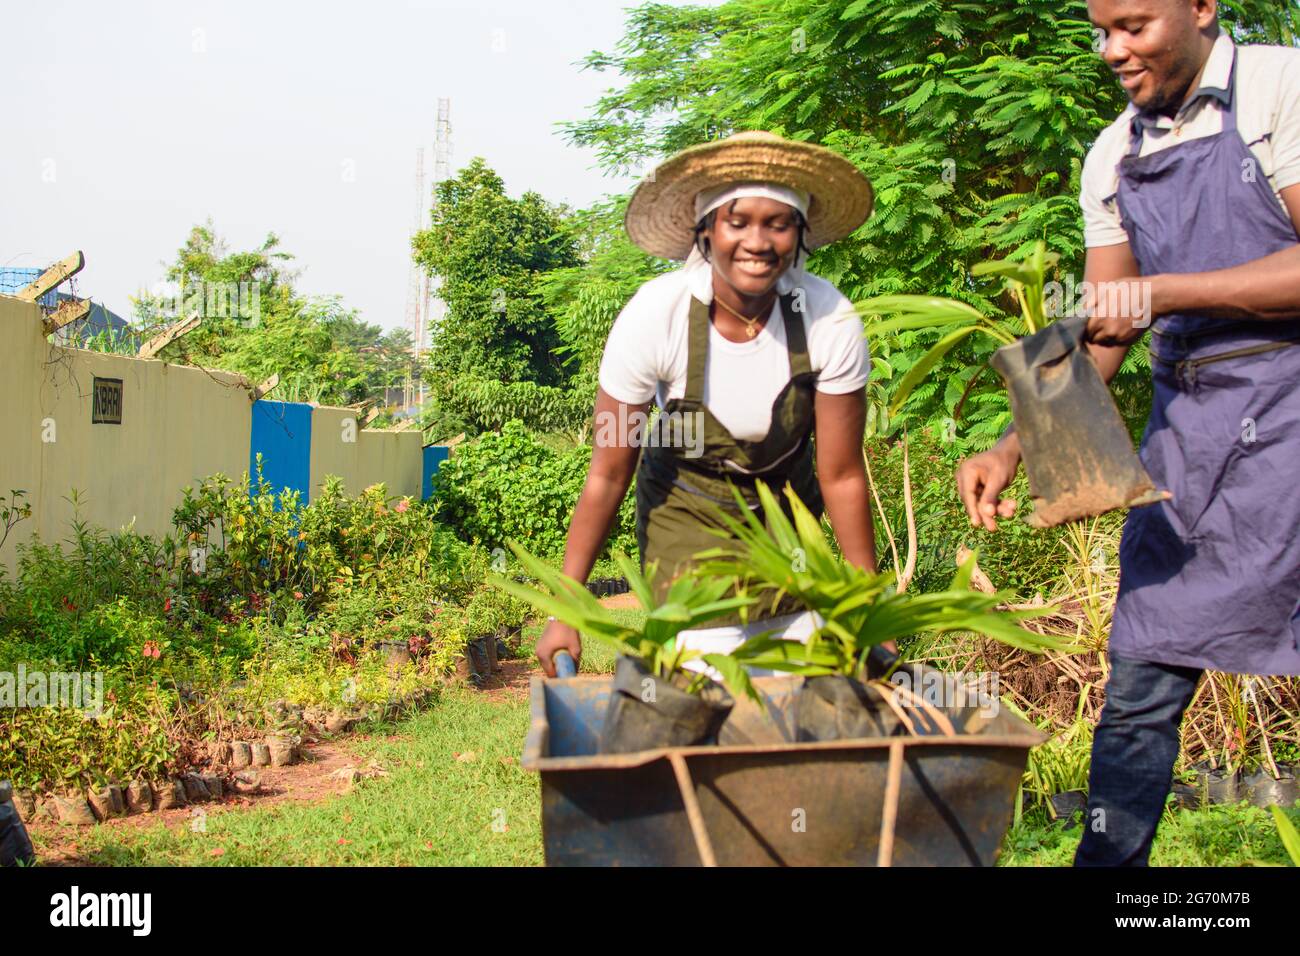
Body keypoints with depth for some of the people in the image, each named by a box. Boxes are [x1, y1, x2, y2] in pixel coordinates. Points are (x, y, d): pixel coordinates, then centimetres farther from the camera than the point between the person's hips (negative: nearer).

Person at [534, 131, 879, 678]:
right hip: (686, 510, -2)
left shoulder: (829, 321, -23)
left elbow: (842, 477, -14)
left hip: (786, 508, 2)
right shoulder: (654, 316, -26)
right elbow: (608, 475, -19)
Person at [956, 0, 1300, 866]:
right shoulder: (1116, 156, 13)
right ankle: (1109, 862, 17)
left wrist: (1164, 293, -17)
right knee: (1142, 680, 6)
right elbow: (1100, 334, 14)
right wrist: (1013, 451, 4)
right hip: (1185, 422, 5)